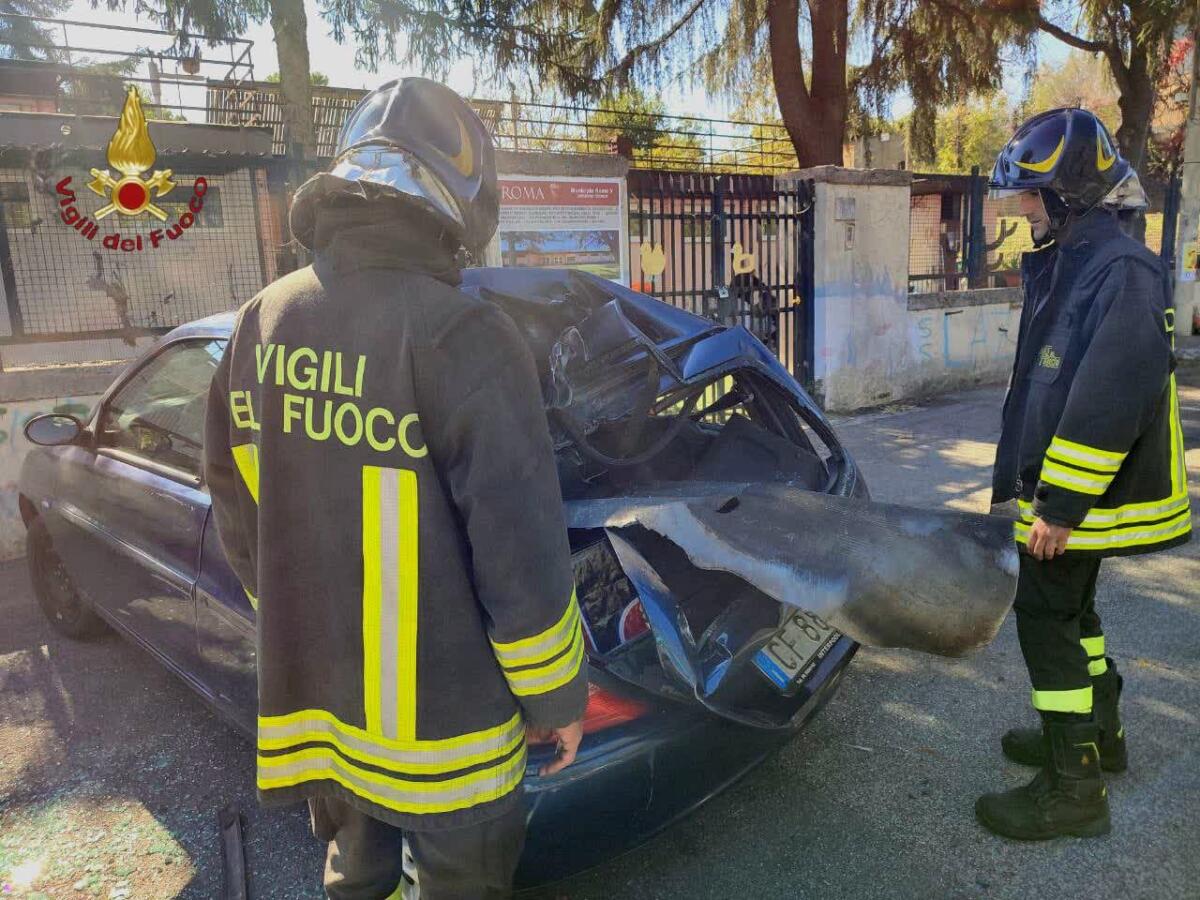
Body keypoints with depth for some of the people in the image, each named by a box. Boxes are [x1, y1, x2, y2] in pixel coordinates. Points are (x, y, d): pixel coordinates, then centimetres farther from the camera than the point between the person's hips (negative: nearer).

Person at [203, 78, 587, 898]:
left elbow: (239, 514, 9)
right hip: (434, 715, -6)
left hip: (310, 693, 6)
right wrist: (555, 695, -6)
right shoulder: (460, 335, -23)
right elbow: (521, 548, -21)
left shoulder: (263, 323, -1)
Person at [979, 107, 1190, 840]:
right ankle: (1099, 733, 40)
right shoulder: (1067, 261, 11)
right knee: (1071, 608, 21)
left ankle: (1075, 790, 10)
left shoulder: (1119, 270, -21)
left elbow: (1107, 402, -28)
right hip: (1058, 489, 10)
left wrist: (1060, 504, -25)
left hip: (1081, 497, -10)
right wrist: (1028, 485, 20)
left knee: (1047, 618, -3)